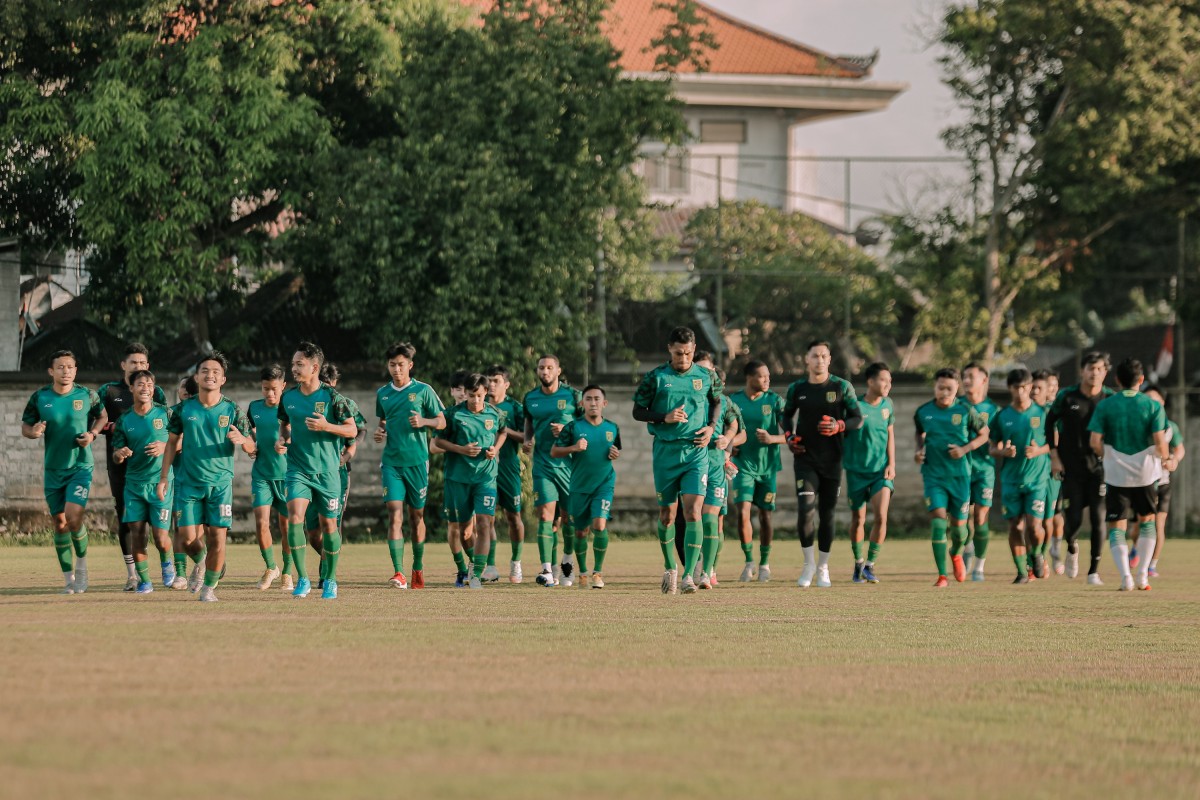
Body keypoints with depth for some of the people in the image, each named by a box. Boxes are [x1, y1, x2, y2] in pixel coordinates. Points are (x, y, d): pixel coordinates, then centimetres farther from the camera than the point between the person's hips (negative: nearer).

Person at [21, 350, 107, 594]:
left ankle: (81, 566, 6)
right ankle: (69, 579, 17)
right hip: (53, 470, 2)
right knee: (60, 524, 6)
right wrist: (34, 432, -17)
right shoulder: (39, 398, -3)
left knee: (73, 518, -18)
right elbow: (25, 427, 6)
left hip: (80, 467, -2)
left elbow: (102, 416, 12)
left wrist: (93, 433, -7)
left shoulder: (87, 396, -5)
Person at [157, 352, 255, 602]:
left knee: (217, 538, -6)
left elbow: (251, 448, 1)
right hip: (188, 482, 1)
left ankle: (209, 586, 11)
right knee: (188, 538, -2)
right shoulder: (184, 409, 1)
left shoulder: (232, 410, -2)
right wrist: (163, 477, 6)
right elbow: (172, 442, 11)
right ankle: (200, 563, 32)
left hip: (221, 482, -1)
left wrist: (241, 440, -23)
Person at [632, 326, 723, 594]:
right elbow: (638, 411, 4)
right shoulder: (655, 378, -1)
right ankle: (670, 567, 31)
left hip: (696, 451, 0)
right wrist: (665, 417, -13)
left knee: (693, 512, -14)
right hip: (665, 451, 0)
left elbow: (716, 401, 21)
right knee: (666, 515, 9)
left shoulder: (706, 377, 4)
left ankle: (688, 575, -16)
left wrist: (710, 427, 4)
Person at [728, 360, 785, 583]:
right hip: (743, 465, 0)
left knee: (765, 514, 5)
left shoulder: (774, 401, -2)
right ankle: (749, 561, 1)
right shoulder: (733, 400, 1)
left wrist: (772, 439, -24)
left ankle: (764, 562, 21)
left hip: (768, 466, 0)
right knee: (742, 512, -13)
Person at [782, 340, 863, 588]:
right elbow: (787, 415, 19)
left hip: (832, 459, 0)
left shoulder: (842, 387, -2)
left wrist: (839, 426, -20)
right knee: (806, 509, -16)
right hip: (805, 458, 0)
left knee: (827, 514, 6)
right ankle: (809, 565, -3)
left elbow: (857, 419, -1)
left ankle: (823, 568, 19)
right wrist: (789, 436, 1)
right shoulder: (797, 389, 3)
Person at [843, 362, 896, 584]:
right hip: (857, 471, -2)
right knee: (858, 520, 7)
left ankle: (870, 564, -2)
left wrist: (891, 463, 5)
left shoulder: (888, 405, 3)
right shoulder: (855, 406, -11)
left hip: (881, 471, 2)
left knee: (881, 516, -14)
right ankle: (858, 564, 26)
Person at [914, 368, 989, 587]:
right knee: (938, 519, -14)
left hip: (960, 473, 0)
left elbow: (984, 434, 5)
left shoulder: (965, 410, -5)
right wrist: (919, 450, 0)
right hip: (934, 474, 0)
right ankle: (942, 575, -11)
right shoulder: (924, 412, 0)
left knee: (958, 522, 7)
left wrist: (965, 449, -10)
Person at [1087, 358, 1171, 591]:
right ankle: (1142, 575, 14)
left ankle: (1125, 575, -10)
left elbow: (1095, 443, -9)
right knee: (1147, 520, 21)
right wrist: (1166, 460, 10)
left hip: (1116, 474, -1)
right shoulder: (1153, 406, -6)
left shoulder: (1104, 406, -4)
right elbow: (1160, 442, -11)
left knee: (1117, 527, 7)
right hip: (1145, 473, 1)